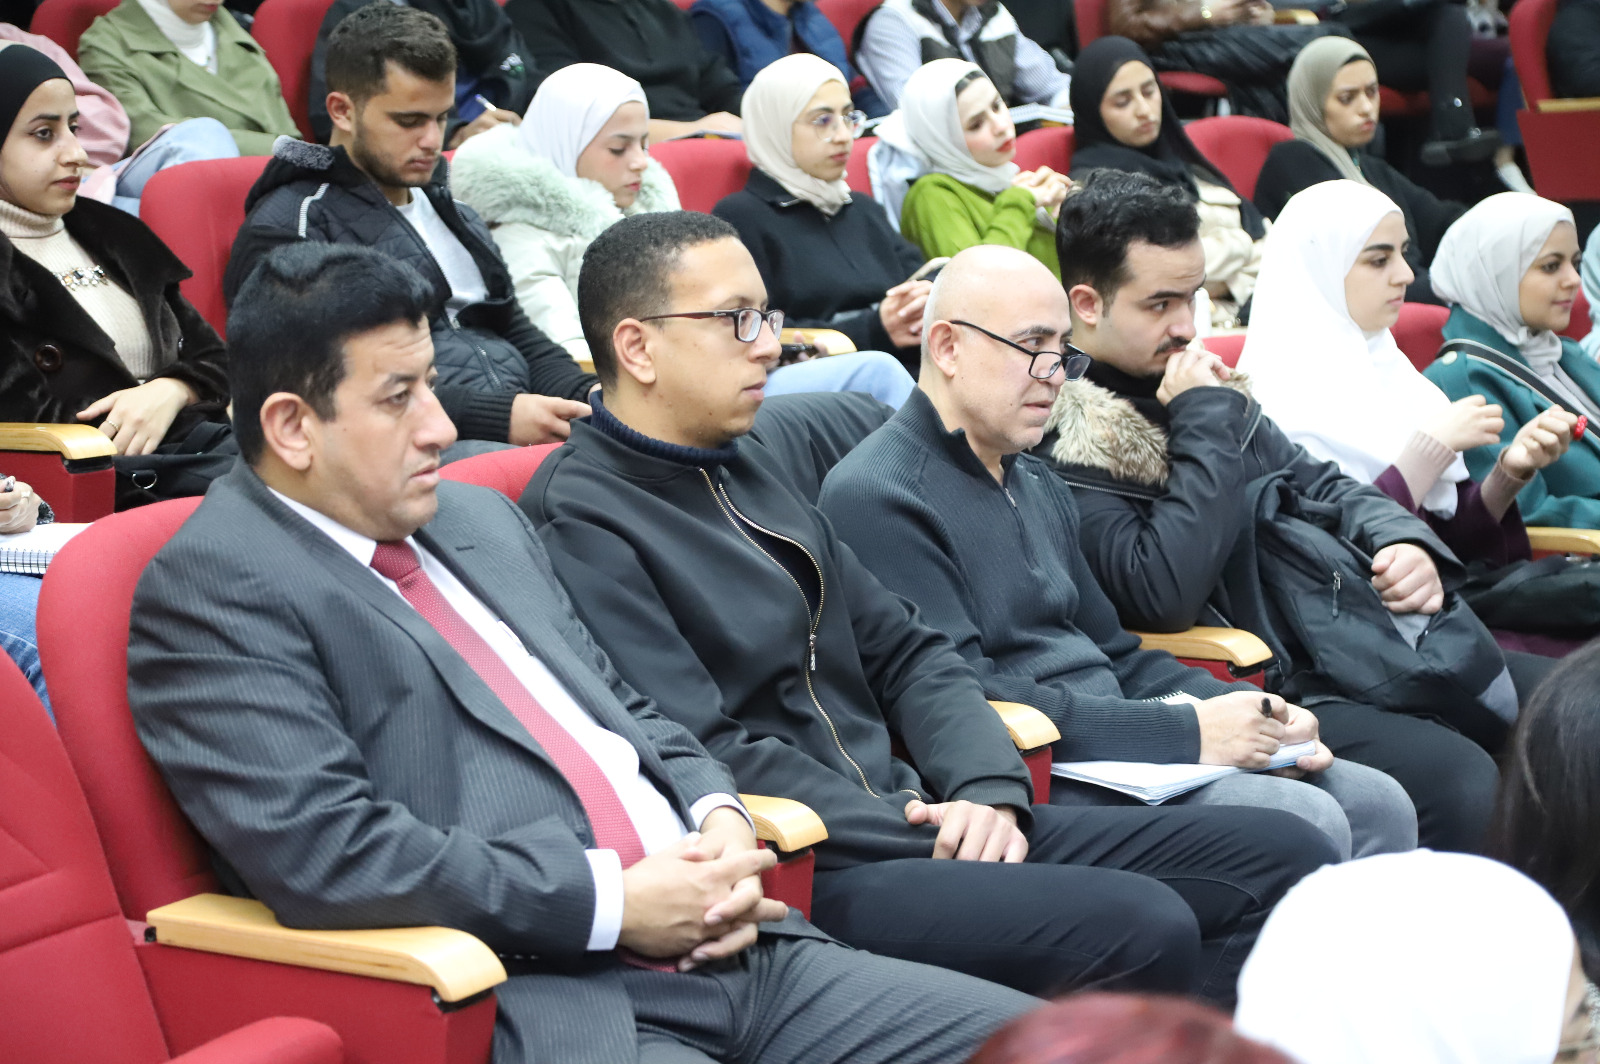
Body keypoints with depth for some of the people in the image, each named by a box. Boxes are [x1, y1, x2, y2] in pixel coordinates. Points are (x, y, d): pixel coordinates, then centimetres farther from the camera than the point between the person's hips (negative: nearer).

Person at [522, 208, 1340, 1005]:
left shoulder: (749, 467, 19)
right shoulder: (578, 520, -9)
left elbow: (903, 650, 18)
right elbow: (704, 750, -17)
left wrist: (986, 788, -1)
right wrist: (931, 842, -15)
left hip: (910, 819, 9)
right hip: (800, 876, -9)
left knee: (1287, 854, -2)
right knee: (1142, 928, -30)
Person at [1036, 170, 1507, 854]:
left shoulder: (1193, 383, 16)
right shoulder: (1062, 445, -10)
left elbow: (1320, 483, 24)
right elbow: (1165, 596, -23)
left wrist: (1403, 541, 2)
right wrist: (1205, 422, -14)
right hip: (1273, 691, -9)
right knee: (1460, 784, -29)